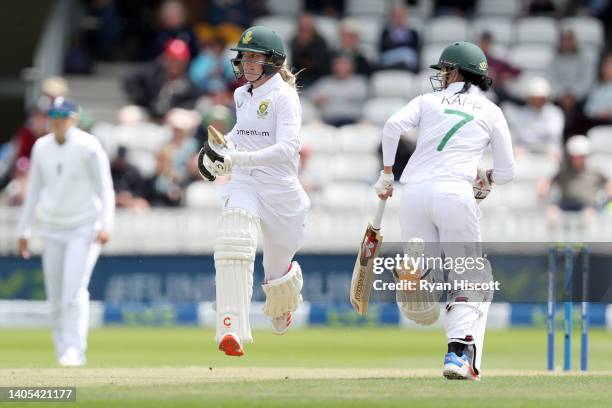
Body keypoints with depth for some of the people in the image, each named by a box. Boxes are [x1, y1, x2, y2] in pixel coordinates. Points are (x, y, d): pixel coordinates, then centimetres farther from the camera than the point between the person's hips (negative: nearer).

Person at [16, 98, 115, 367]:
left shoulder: (88, 146, -8)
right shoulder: (41, 147, 6)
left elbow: (105, 188, -9)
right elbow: (34, 190, 14)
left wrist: (105, 225, -20)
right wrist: (23, 230, 13)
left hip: (84, 229, -5)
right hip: (52, 230, 5)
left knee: (74, 290, -17)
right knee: (55, 296, 3)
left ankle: (74, 350, -18)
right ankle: (63, 352, 10)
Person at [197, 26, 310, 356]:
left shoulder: (283, 95, -13)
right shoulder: (242, 95, 9)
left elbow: (288, 148, -26)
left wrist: (237, 158, -34)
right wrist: (220, 148, 11)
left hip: (280, 189, -4)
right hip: (243, 184, 4)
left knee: (277, 269, 12)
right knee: (233, 243, -26)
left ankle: (282, 306, 52)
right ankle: (231, 330, -37)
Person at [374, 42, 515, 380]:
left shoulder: (428, 101, 17)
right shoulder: (491, 112, 17)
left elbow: (393, 126, -2)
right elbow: (506, 172, 15)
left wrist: (386, 173, 6)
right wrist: (484, 178, 36)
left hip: (414, 192, 1)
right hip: (455, 193, -1)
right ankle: (459, 353, -14)